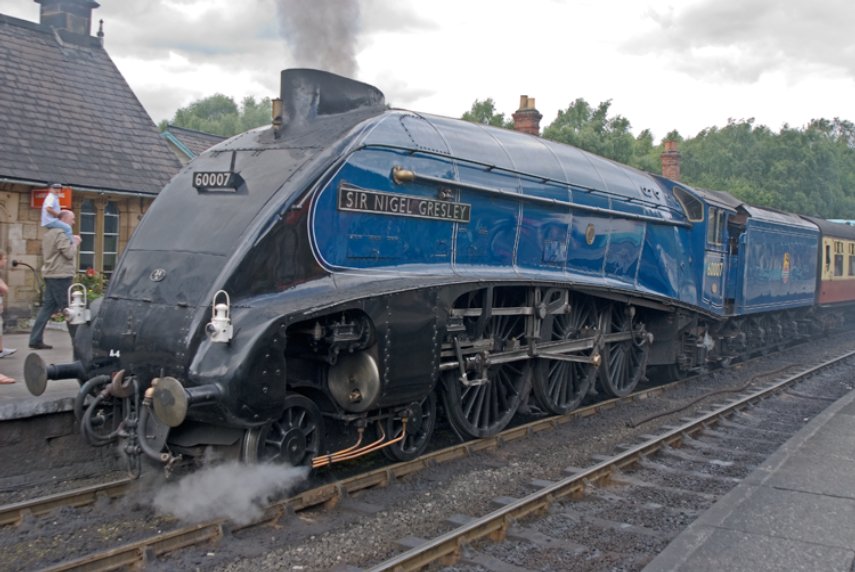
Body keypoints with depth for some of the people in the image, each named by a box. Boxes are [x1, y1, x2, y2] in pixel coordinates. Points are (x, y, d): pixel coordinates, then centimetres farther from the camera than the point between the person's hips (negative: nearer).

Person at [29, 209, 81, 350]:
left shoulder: (49, 234, 18)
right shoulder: (61, 234, -13)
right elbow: (69, 253, -19)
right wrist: (75, 242, 1)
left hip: (51, 275, 9)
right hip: (61, 275, -9)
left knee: (47, 307, 7)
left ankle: (36, 339, 4)